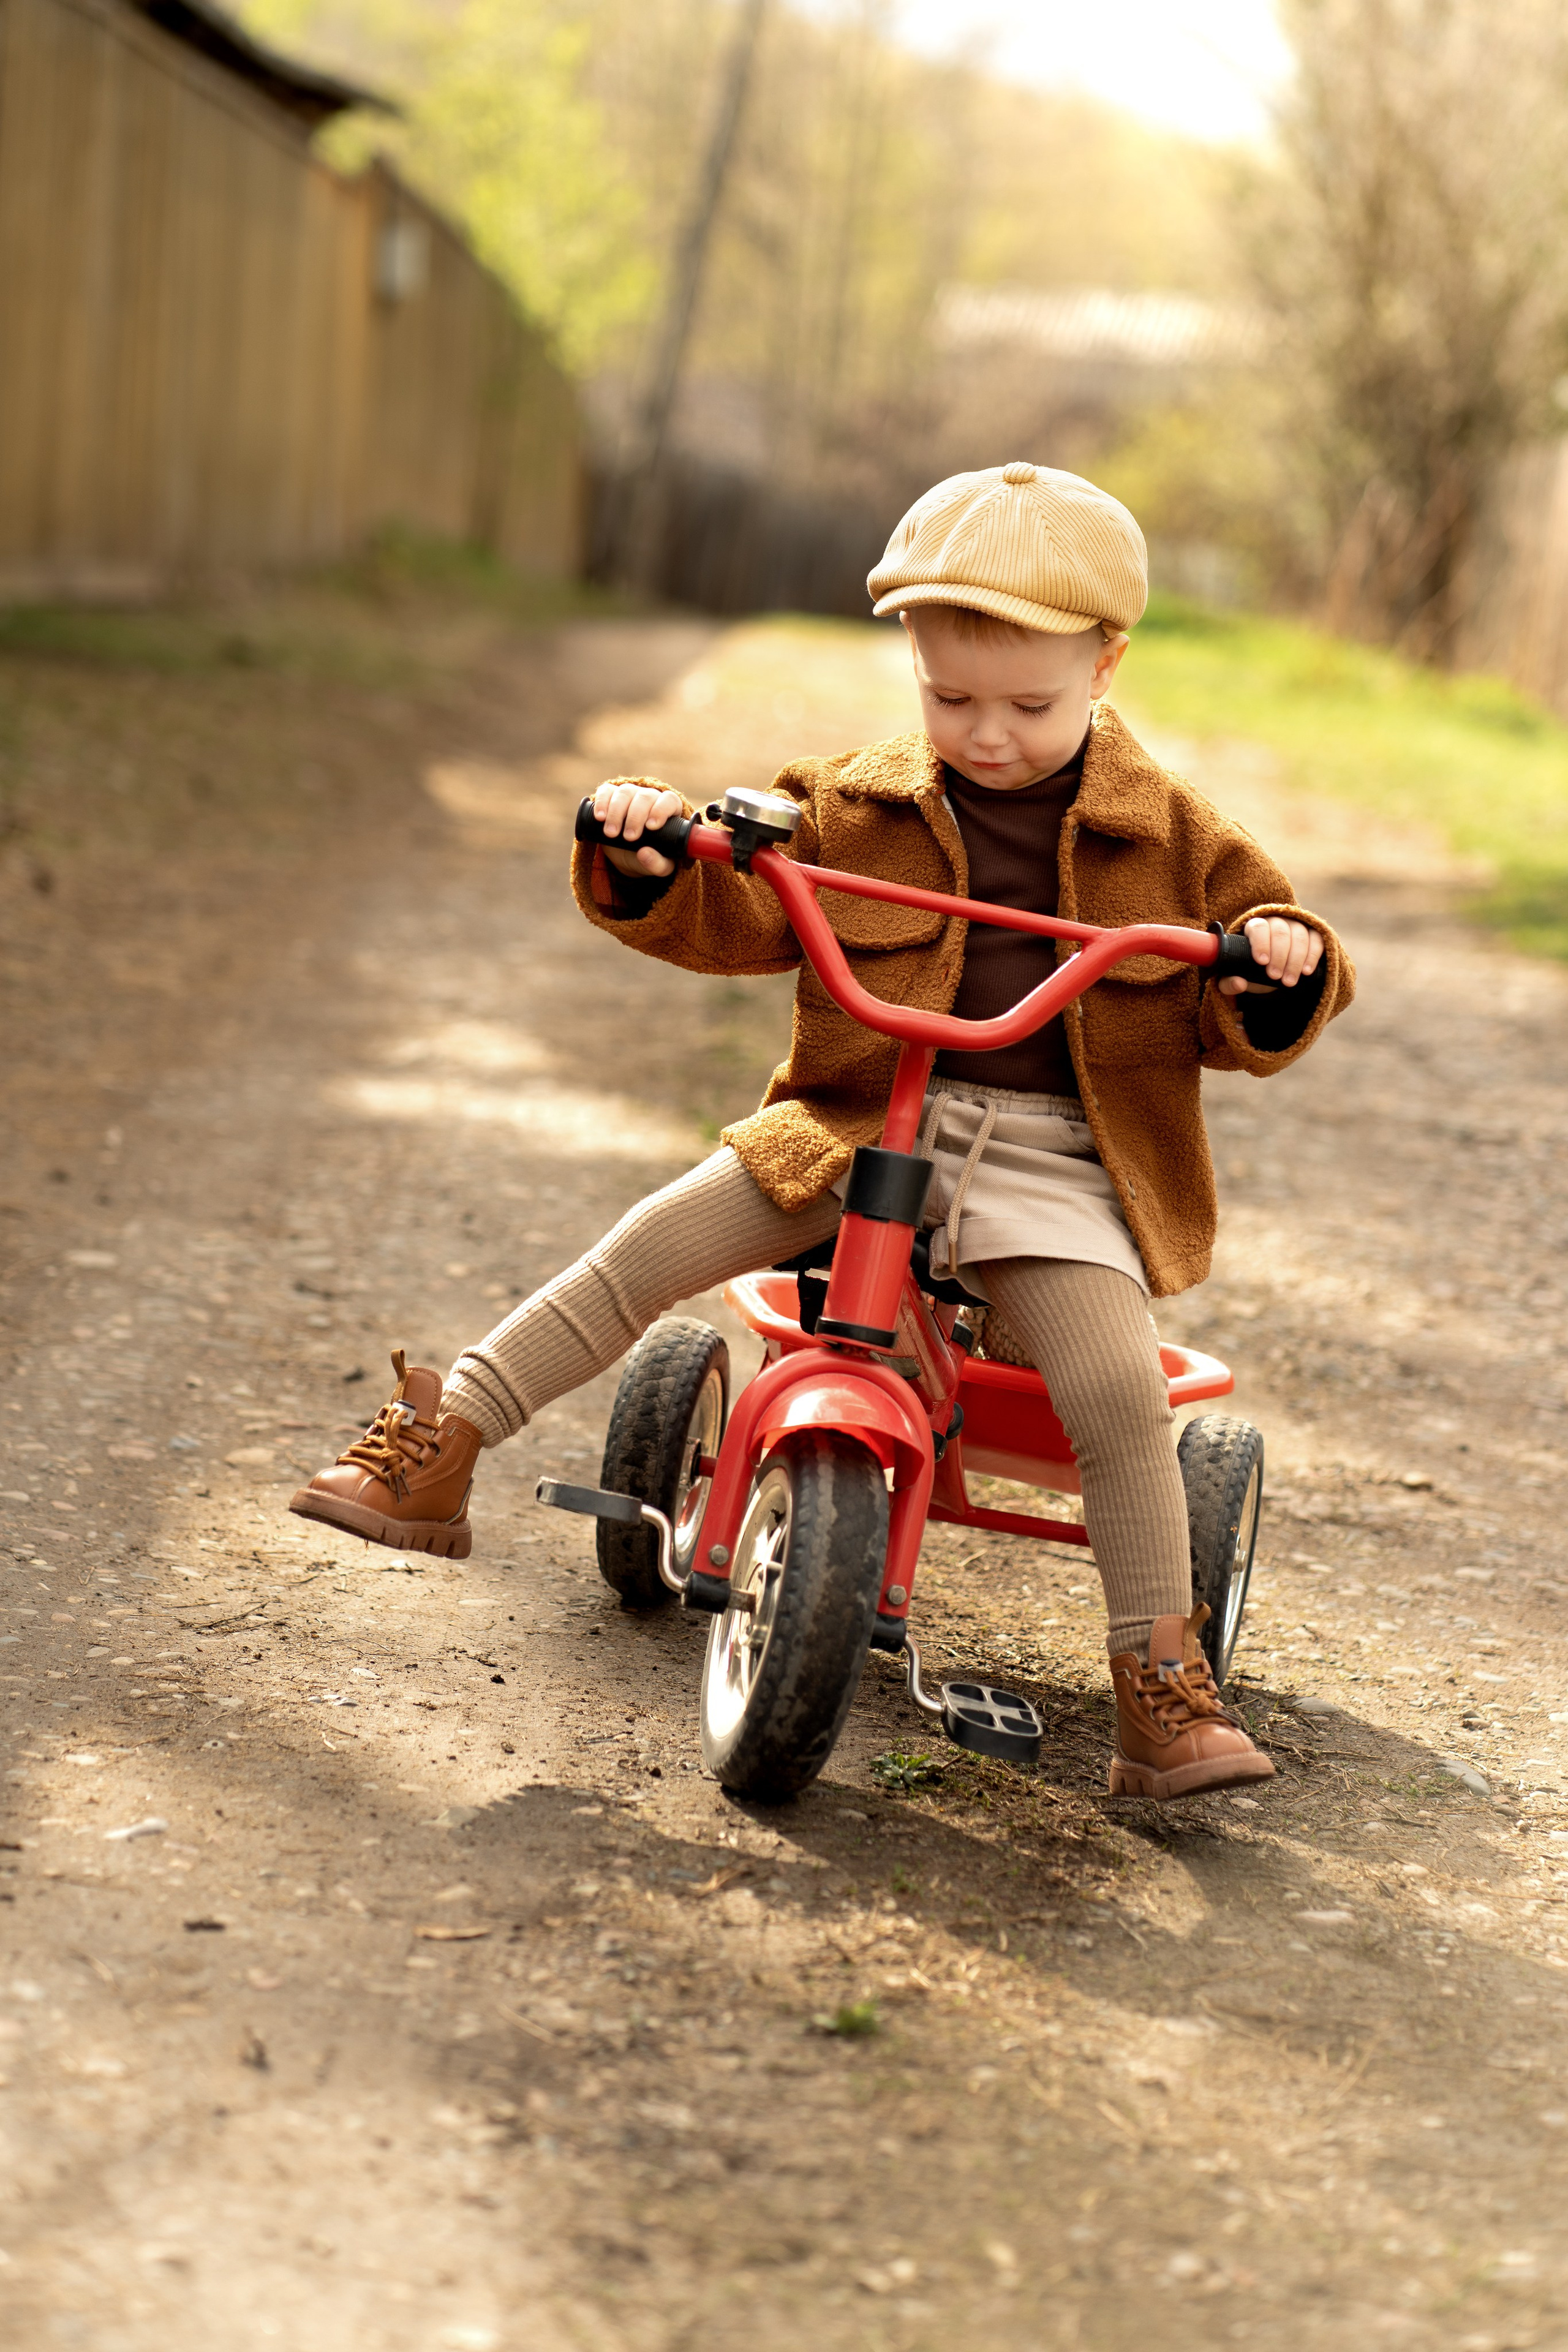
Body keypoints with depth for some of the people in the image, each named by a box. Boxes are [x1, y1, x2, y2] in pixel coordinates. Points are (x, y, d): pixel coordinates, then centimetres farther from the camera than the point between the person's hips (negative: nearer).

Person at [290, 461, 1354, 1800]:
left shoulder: (1167, 836, 4)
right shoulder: (857, 810, 6)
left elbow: (1244, 1031, 7)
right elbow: (733, 920, 5)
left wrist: (1282, 966, -16)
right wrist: (651, 862, -15)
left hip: (1054, 1165, -1)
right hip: (858, 1133, 1)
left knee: (1121, 1392, -21)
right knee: (654, 1245, -17)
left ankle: (1163, 1687, -9)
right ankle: (438, 1448, -11)